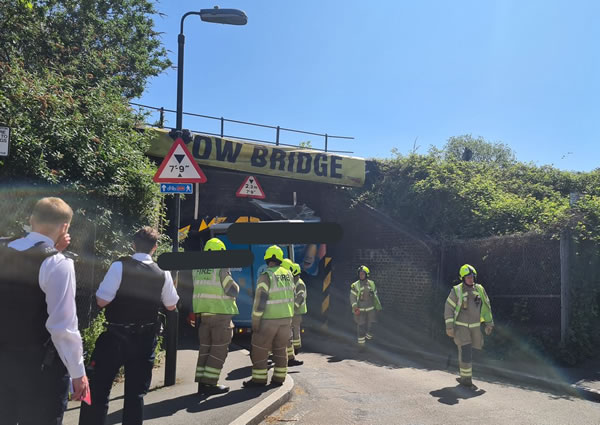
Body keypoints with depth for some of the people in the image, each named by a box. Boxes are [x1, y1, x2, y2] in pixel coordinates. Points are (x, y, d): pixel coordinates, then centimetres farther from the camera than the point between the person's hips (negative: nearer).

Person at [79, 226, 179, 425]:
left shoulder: (120, 266, -13)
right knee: (136, 392, 13)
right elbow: (171, 305, 8)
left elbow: (102, 301, -15)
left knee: (98, 389, 8)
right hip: (145, 339, 3)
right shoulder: (162, 273, -3)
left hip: (116, 336, -3)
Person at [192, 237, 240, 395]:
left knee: (205, 348, 13)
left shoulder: (197, 269, 7)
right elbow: (233, 291, -11)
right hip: (220, 313, -6)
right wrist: (234, 284, 9)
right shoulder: (221, 269, -13)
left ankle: (202, 382, 16)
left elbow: (199, 288, 12)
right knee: (219, 349, 2)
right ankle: (210, 383, 1)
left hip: (202, 313, 6)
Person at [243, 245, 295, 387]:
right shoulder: (288, 275, 5)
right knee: (280, 348, 12)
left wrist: (255, 321, -12)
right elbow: (290, 296, 11)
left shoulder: (265, 276, -15)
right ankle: (279, 378, 15)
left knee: (259, 349, 4)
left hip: (269, 319, -6)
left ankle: (259, 379, 7)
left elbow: (260, 300, -18)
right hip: (286, 317, 6)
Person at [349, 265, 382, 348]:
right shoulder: (355, 285, -9)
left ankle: (368, 336, 34)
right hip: (360, 310, -2)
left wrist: (378, 306, 12)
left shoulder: (371, 284, 0)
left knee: (370, 325, 7)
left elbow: (375, 296, 10)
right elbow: (352, 297, -8)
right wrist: (355, 307, -21)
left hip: (370, 309, 2)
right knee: (361, 326, 3)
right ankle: (361, 342, 15)